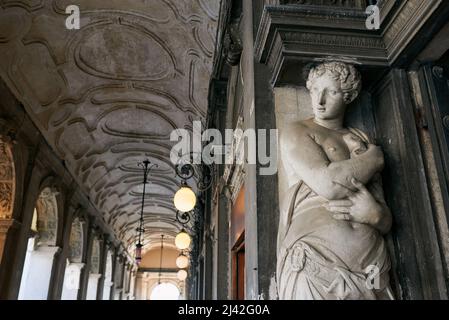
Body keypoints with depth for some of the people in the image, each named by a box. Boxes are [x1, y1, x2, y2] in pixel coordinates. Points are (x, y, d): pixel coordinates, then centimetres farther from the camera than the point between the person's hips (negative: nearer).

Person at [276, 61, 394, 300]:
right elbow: (328, 185, -15)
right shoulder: (296, 132, 5)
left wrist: (375, 213, -10)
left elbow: (386, 223, 14)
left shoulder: (364, 143, 17)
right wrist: (374, 157, 1)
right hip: (315, 262, -4)